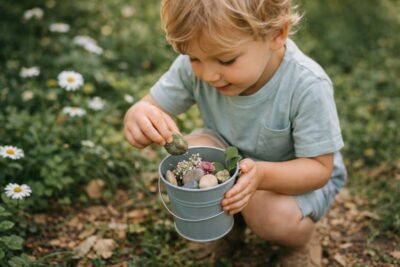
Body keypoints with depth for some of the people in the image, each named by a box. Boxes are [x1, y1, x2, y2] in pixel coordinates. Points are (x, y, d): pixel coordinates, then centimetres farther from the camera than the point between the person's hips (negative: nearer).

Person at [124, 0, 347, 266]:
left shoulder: (308, 87, -35)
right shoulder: (194, 65, -25)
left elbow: (319, 168, -27)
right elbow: (153, 106, -17)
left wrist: (262, 175, -47)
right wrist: (139, 117, -44)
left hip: (299, 172, -3)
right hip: (233, 157, 4)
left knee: (273, 215, -32)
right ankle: (229, 216, 8)